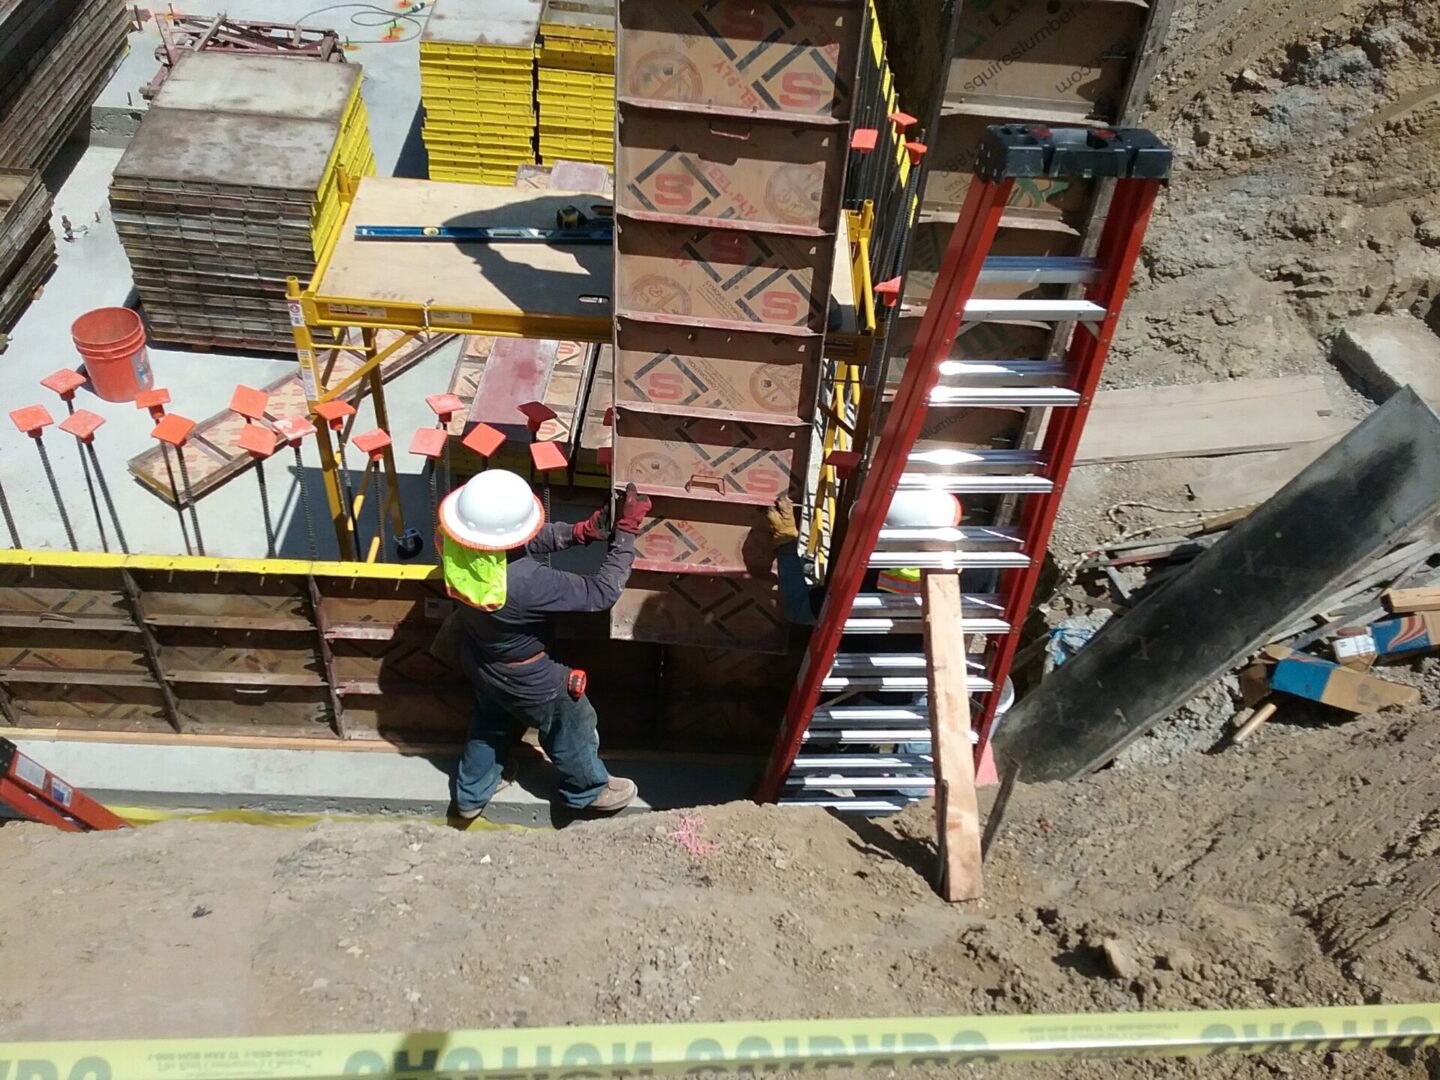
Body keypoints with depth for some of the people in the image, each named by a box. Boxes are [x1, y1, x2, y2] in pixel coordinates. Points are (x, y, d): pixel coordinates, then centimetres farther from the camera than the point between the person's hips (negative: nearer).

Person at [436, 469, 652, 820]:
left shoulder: (456, 543, -25)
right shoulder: (526, 583, -46)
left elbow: (525, 541, -9)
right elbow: (602, 592, -35)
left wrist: (579, 531, -23)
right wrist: (626, 531, -30)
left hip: (478, 659, 6)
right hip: (525, 678, -6)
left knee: (489, 722, 35)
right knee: (571, 728, 25)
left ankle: (471, 795, 58)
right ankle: (588, 790, 53)